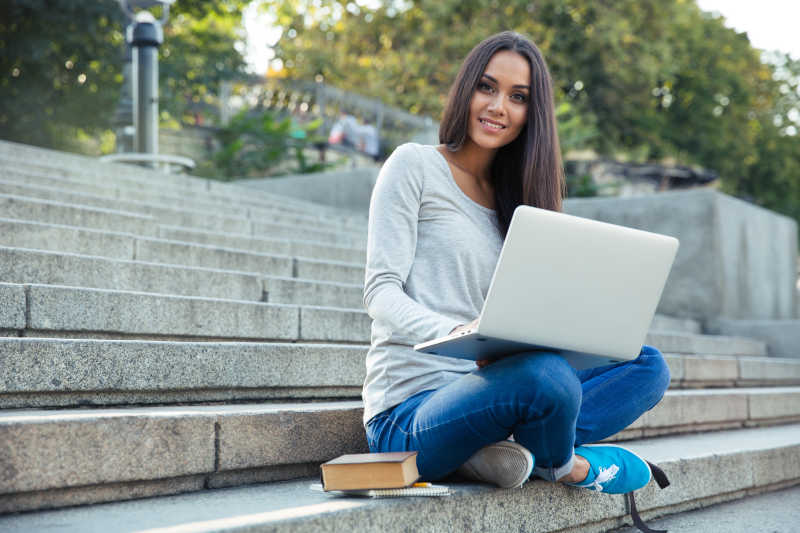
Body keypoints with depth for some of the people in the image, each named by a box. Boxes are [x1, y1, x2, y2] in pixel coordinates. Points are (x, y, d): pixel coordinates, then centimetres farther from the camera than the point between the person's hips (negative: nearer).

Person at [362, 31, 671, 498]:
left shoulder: (512, 198, 20)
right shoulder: (414, 166, 2)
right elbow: (381, 291, -9)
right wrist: (458, 335, -29)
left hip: (480, 396, 7)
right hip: (409, 413, -7)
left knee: (649, 366, -7)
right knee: (546, 375, -35)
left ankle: (505, 446, -22)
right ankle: (558, 463, -3)